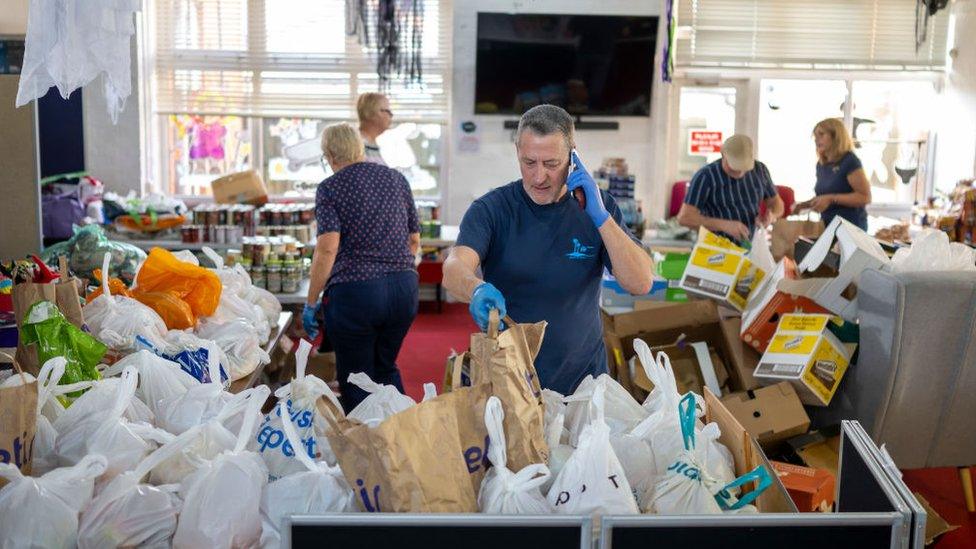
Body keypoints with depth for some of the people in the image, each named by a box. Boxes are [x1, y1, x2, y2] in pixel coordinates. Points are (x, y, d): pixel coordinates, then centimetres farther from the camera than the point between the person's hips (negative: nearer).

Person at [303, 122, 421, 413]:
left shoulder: (330, 188, -3)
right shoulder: (396, 178, 11)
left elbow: (328, 249, -14)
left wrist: (311, 303, -8)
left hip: (354, 291, -5)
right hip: (404, 288, 5)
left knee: (356, 382, 11)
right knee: (386, 369, 24)